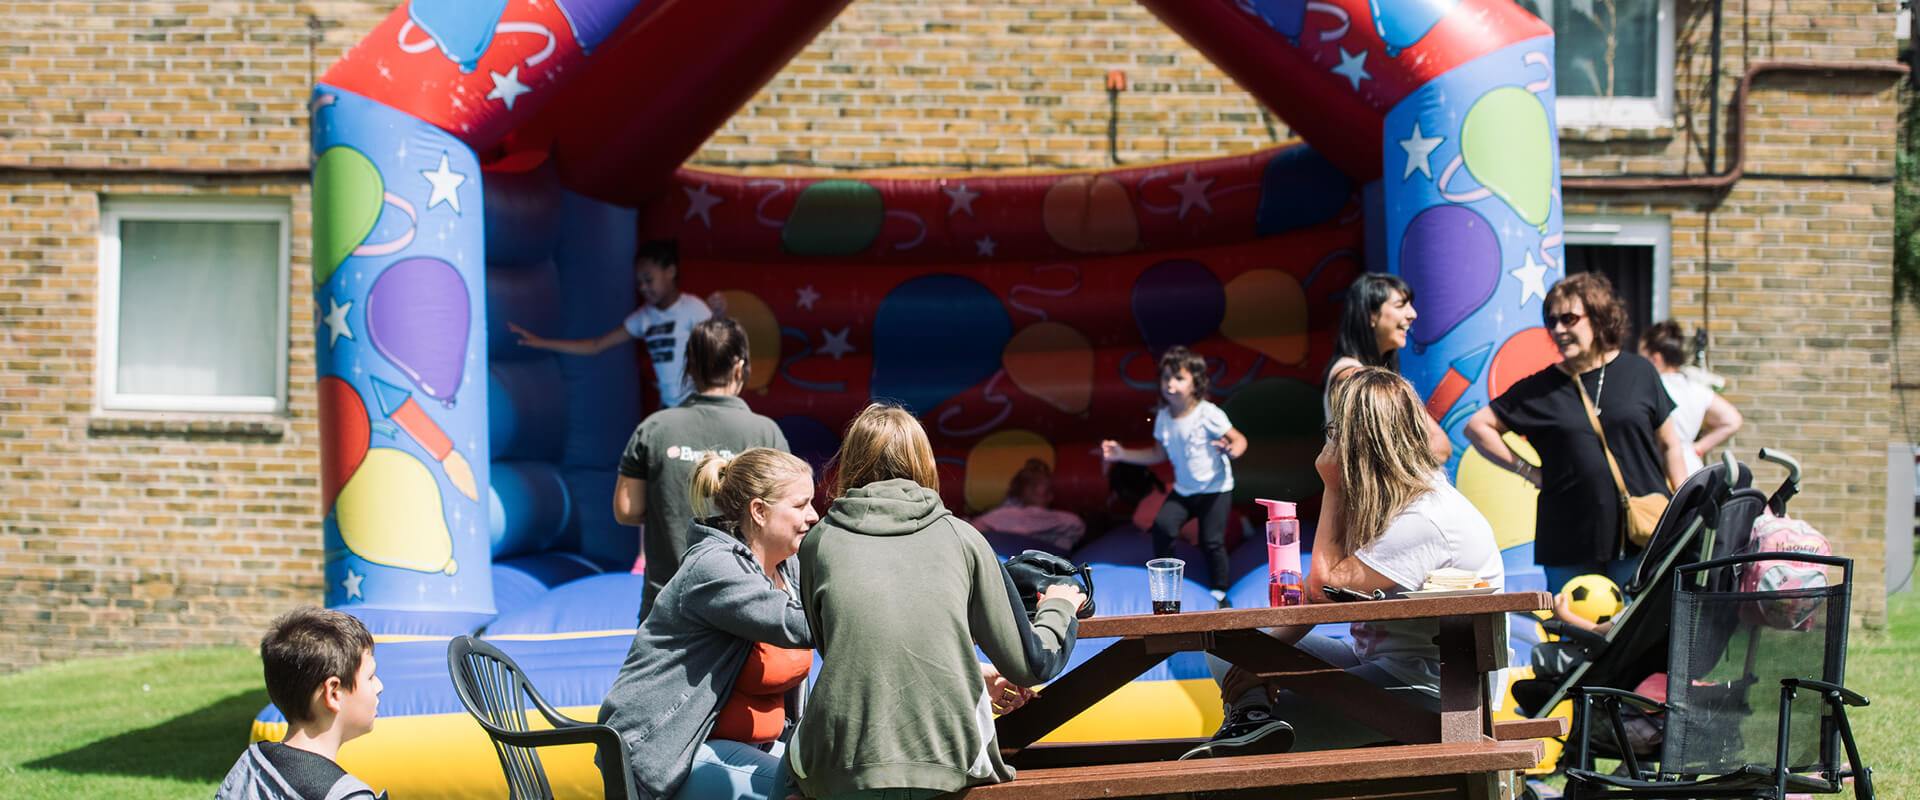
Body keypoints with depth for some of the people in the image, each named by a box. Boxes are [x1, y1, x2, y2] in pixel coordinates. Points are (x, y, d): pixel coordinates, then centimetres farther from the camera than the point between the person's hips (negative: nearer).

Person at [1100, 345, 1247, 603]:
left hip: (1214, 488, -5)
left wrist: (1232, 450, -40)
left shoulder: (1208, 414, -19)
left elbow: (1239, 439, -16)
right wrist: (1122, 454, 5)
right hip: (1183, 490, 5)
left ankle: (1219, 591, 15)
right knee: (1163, 525, -14)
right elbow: (1158, 454, 11)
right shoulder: (1163, 417, -1)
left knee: (1211, 541, -7)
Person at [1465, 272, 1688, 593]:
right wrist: (1528, 471, 3)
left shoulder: (1638, 373, 6)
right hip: (1569, 544, 0)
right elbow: (1478, 426, 10)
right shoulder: (1539, 389, 4)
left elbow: (1669, 446, 13)